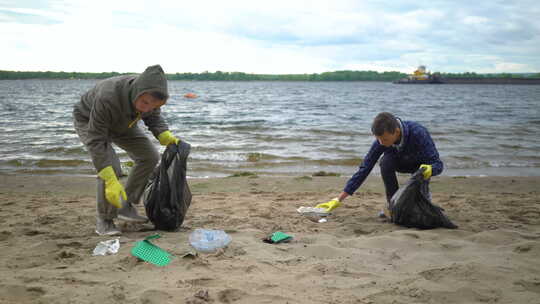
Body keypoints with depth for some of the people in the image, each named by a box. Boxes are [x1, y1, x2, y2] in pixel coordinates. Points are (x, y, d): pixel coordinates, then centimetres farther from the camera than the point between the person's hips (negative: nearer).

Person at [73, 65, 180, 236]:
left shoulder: (149, 95, -29)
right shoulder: (107, 98, -46)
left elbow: (154, 118, -7)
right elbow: (96, 141, -40)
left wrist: (166, 137, -28)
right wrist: (110, 181, -46)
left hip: (121, 123, 6)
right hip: (89, 122, -6)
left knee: (150, 157, -3)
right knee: (111, 167, -25)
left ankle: (126, 206, 13)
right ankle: (104, 220, -5)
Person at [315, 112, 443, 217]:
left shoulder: (418, 133, -39)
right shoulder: (381, 139, -29)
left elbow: (438, 164, -35)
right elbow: (364, 168, -25)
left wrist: (429, 169, -62)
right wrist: (339, 200, -28)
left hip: (423, 164, -2)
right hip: (402, 161, 2)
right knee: (386, 161, -31)